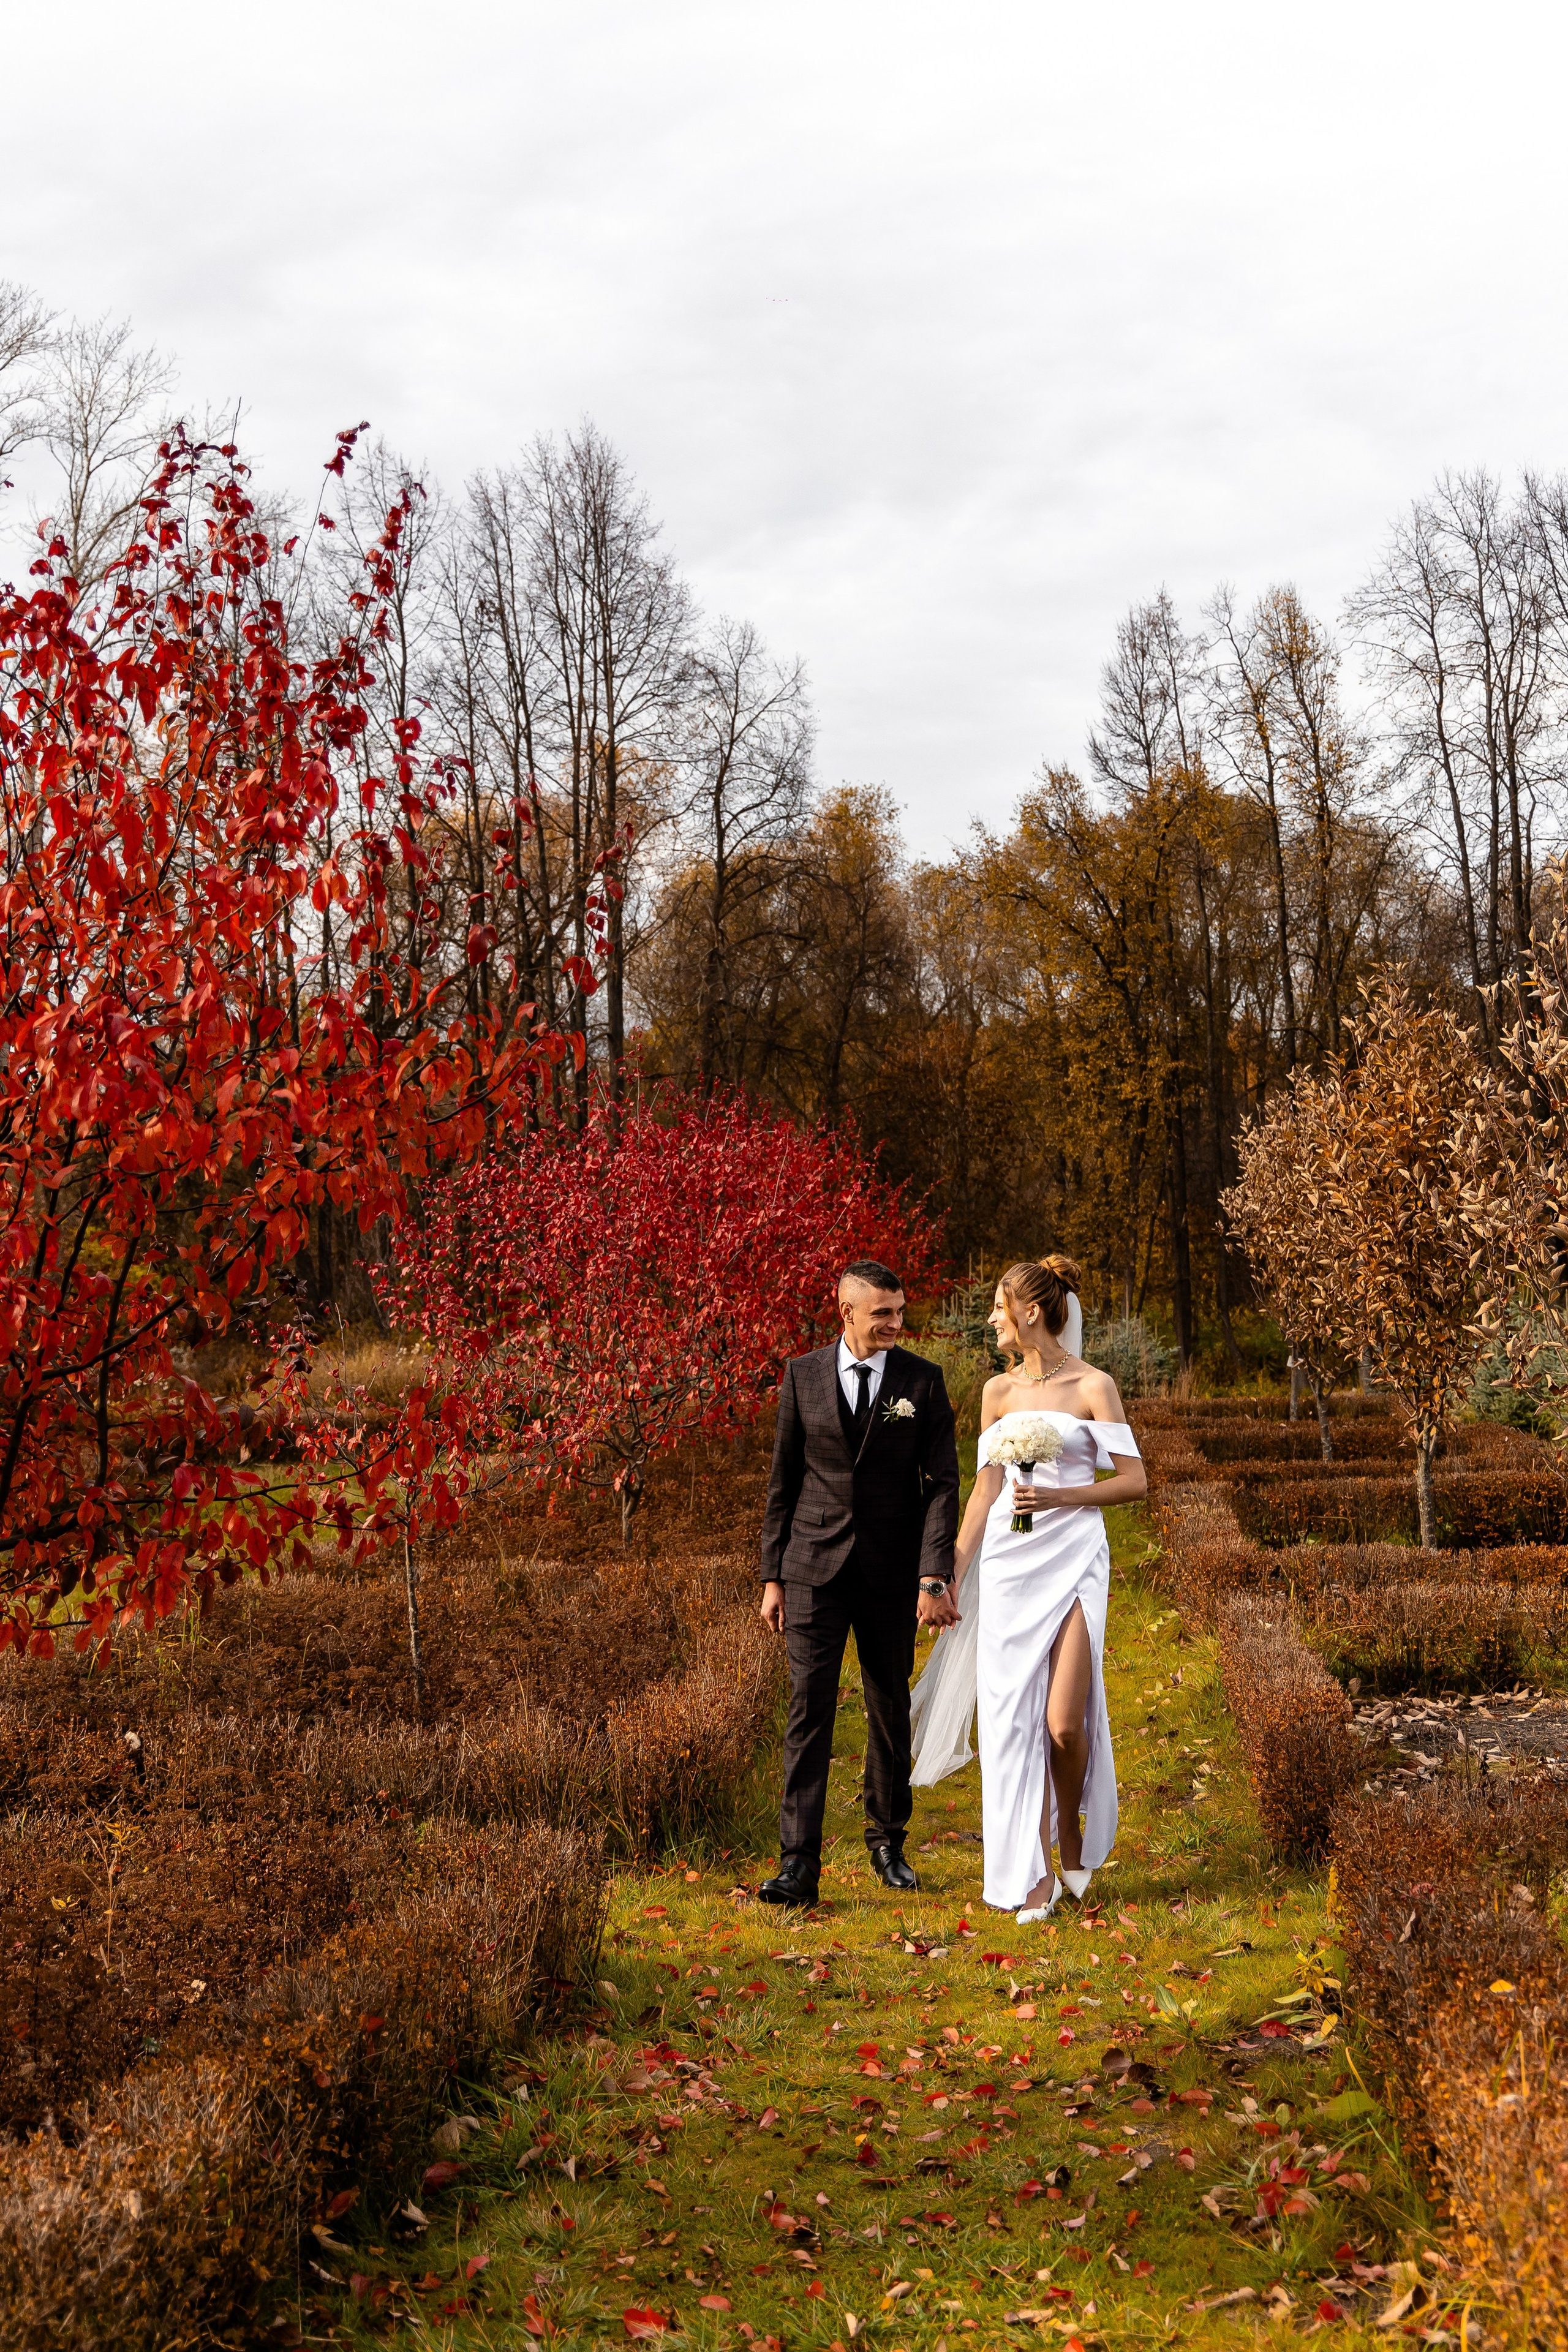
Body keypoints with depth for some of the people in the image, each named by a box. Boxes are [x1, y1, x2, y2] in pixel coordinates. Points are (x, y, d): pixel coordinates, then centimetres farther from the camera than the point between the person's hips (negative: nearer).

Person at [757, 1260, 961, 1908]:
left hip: (891, 1572, 1)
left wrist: (935, 1575, -15)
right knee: (809, 1709, -7)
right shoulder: (803, 1376, 1)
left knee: (890, 1711, 12)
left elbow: (943, 1482, -5)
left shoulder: (923, 1380, -1)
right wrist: (772, 1576, 4)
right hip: (815, 1568, 0)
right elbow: (783, 1482, 7)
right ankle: (798, 1865, -7)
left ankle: (887, 1842, 29)